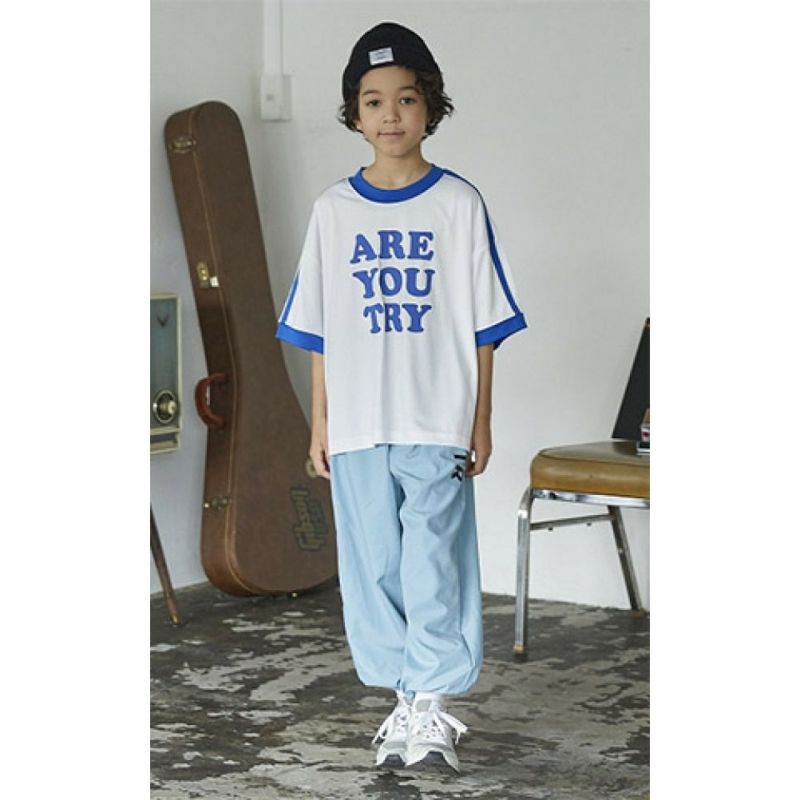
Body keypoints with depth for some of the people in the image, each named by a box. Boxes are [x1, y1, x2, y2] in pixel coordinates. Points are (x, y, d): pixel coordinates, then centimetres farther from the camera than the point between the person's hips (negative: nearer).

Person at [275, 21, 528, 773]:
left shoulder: (459, 203, 0)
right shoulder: (334, 209, 6)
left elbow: (482, 326, 1)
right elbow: (318, 330, 9)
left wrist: (481, 421, -2)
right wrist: (319, 423, 6)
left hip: (438, 422, -2)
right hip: (357, 426, 3)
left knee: (435, 562, -4)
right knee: (372, 565, 7)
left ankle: (433, 703, 5)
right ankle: (405, 699, 18)